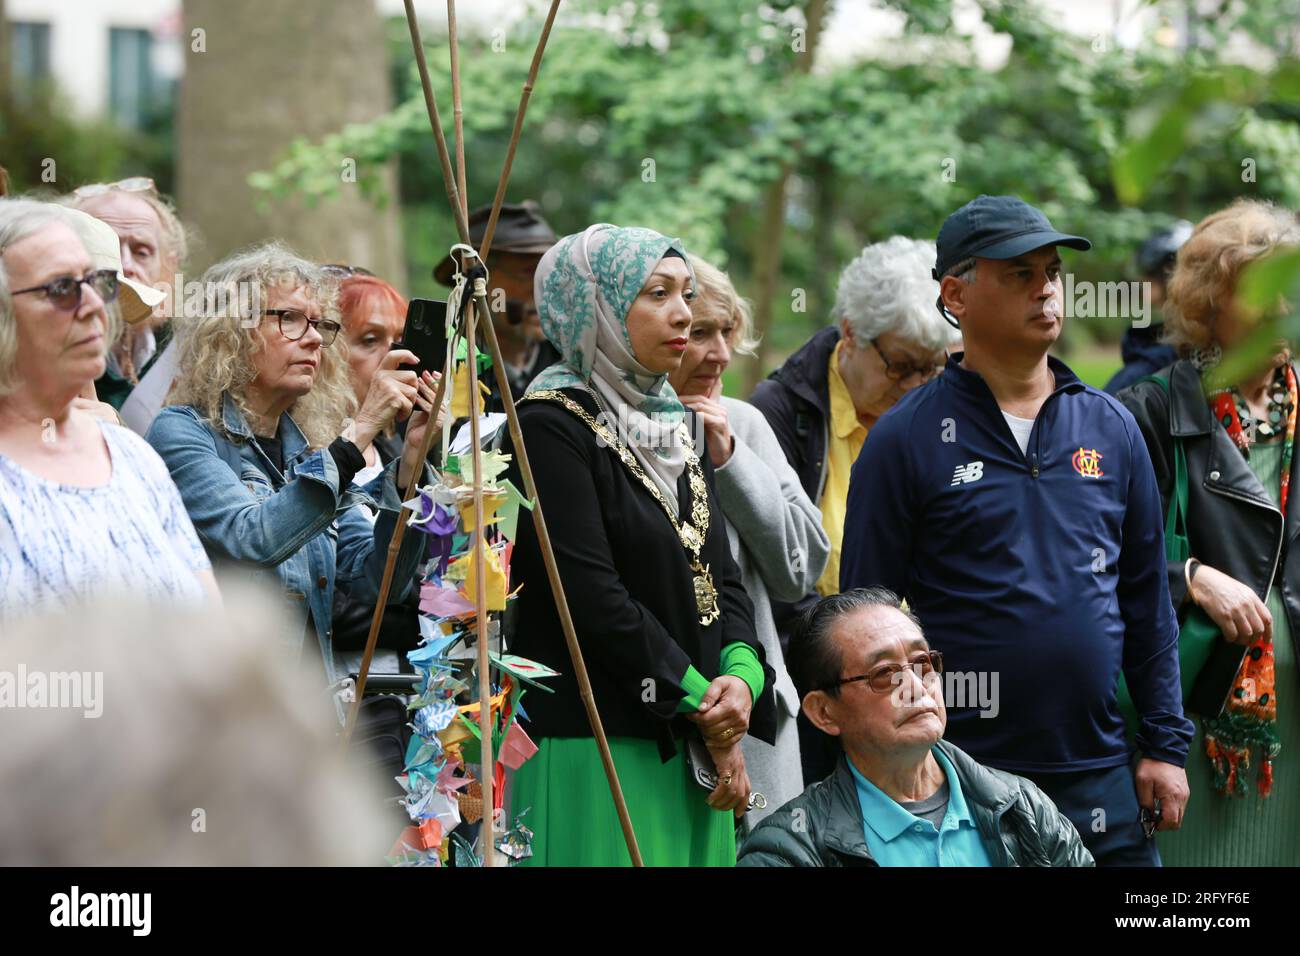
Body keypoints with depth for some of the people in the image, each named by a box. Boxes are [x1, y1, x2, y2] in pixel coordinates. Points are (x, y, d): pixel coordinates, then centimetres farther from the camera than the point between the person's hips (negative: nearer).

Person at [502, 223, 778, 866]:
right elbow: (593, 597, -15)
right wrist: (703, 706, -12)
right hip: (592, 750, -8)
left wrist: (742, 673, -7)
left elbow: (720, 575, 13)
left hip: (688, 752, 8)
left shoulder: (672, 426, 17)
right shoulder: (551, 426, -9)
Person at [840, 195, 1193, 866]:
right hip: (955, 779, -3)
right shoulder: (907, 438, -3)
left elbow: (1148, 602, 13)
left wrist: (1166, 744, 8)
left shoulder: (1110, 427, 9)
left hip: (1099, 774, 4)